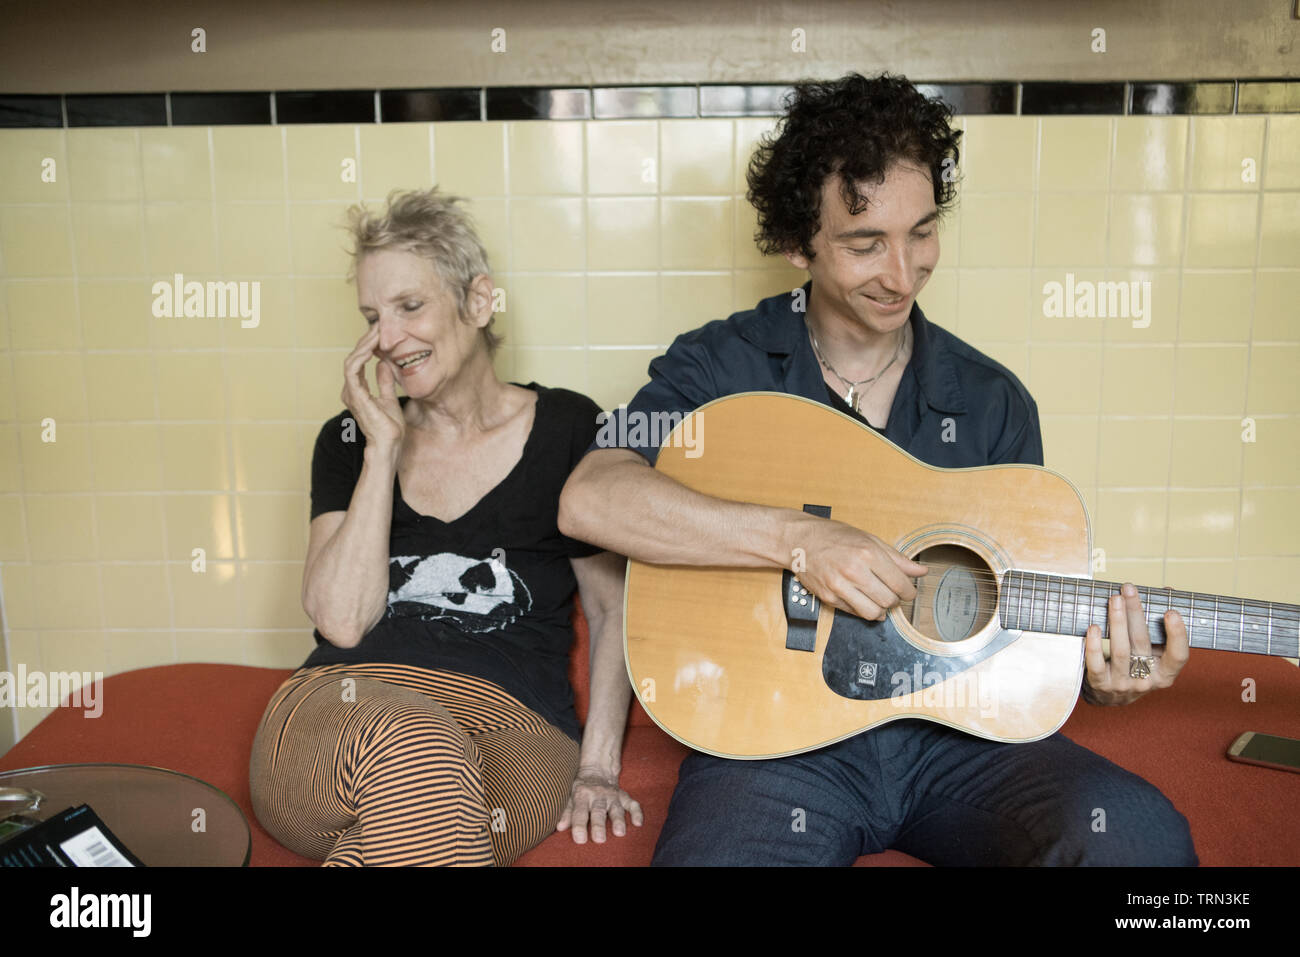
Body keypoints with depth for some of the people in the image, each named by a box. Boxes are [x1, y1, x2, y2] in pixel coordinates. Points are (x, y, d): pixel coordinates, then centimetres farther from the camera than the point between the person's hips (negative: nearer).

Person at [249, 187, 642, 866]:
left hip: (512, 724, -1)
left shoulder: (566, 430, 9)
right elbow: (341, 620, 0)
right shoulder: (350, 440, 15)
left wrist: (597, 763, -1)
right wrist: (384, 447, -1)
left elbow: (616, 608, 11)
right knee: (414, 750, -38)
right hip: (342, 705, 2)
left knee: (414, 814, -38)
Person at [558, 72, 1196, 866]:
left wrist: (1093, 675, -8)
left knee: (1141, 836, -24)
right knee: (722, 849, -34)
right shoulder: (723, 368, 0)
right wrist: (799, 540, -25)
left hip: (954, 728, 4)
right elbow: (589, 499, -18)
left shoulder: (993, 403, 9)